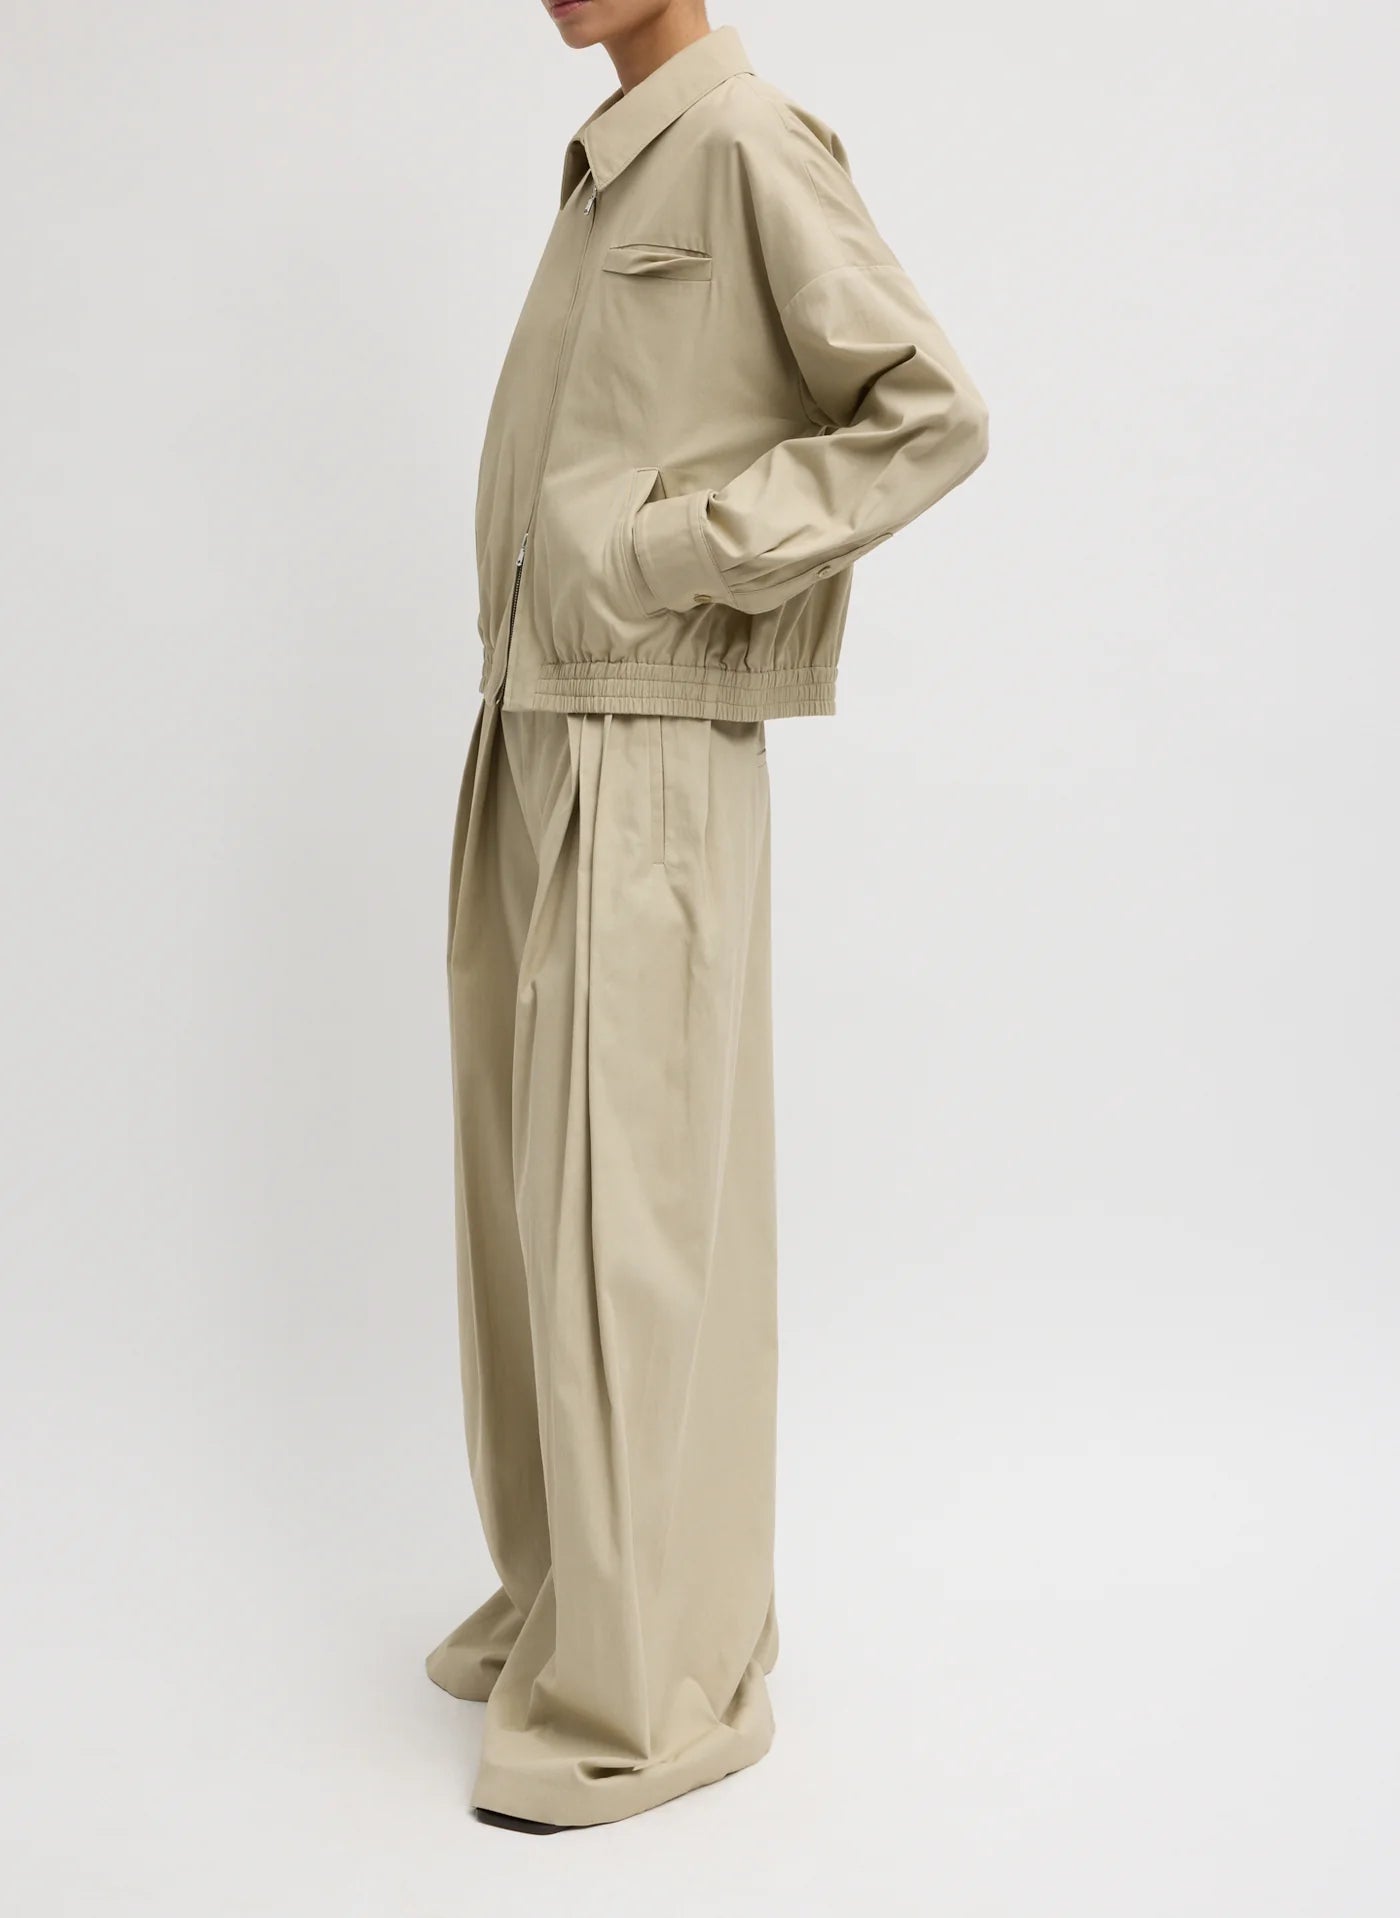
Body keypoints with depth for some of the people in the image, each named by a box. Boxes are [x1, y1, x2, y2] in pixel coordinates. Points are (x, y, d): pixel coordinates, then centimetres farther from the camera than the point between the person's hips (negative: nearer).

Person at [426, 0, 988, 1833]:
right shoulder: (604, 178, 17)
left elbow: (936, 412, -12)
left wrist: (682, 551, -16)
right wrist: (514, 741, 13)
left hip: (649, 767, -9)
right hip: (538, 739, 9)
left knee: (631, 1214, -5)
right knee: (530, 1193, 13)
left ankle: (659, 1689, 7)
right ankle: (566, 1593, 27)